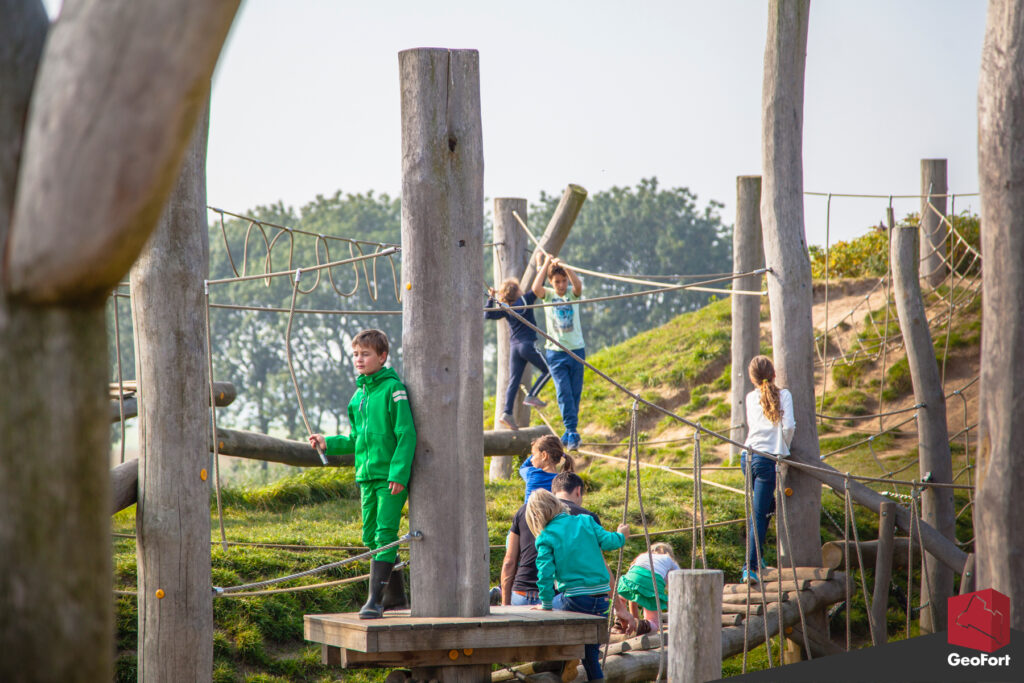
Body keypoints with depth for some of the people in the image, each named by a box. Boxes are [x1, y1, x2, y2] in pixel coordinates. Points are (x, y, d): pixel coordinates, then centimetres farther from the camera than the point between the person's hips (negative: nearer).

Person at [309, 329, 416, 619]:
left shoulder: (393, 388, -8)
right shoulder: (359, 394, 15)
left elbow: (406, 434, -12)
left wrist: (399, 472, -19)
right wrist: (329, 443, 10)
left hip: (391, 477, -8)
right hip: (367, 475, 8)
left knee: (385, 535, -11)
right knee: (371, 537, 11)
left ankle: (374, 599, -15)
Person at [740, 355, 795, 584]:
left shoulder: (750, 398, 13)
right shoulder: (783, 395, 2)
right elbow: (788, 426, -8)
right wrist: (784, 447, 10)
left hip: (747, 456, 4)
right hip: (767, 459, -4)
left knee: (766, 505, 22)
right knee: (759, 514, -5)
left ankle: (757, 557, 21)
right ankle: (750, 567, -11)